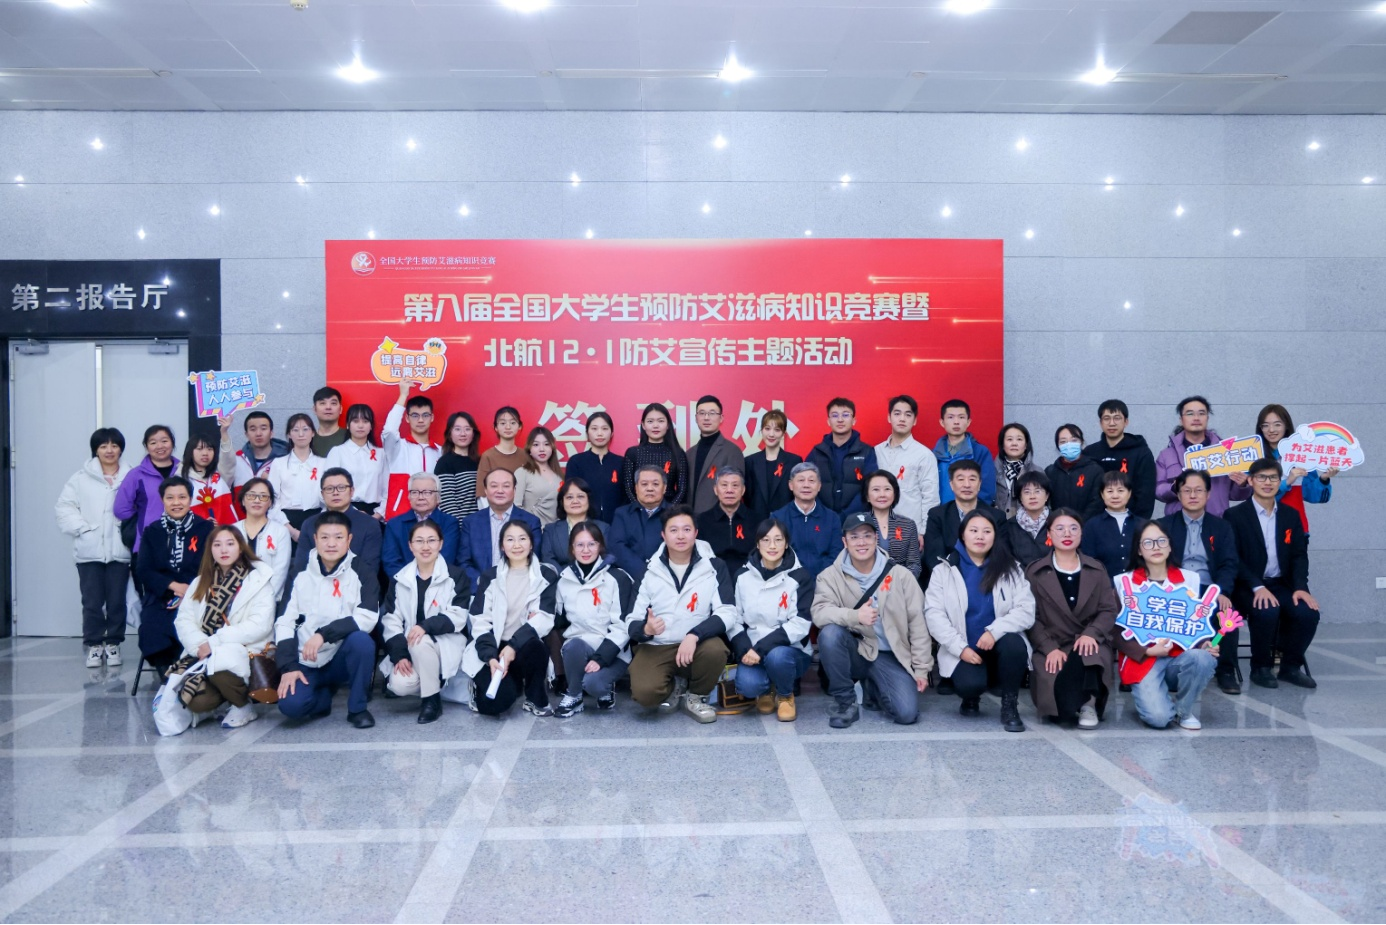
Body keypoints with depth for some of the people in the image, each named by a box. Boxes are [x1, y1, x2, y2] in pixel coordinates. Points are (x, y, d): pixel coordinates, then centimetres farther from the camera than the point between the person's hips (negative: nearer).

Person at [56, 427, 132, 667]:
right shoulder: (81, 478, 4)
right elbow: (64, 507, 3)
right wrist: (82, 528, -6)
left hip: (120, 551, 0)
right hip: (89, 551, 0)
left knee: (117, 601, 5)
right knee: (92, 602, 4)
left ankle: (113, 643, 18)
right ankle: (94, 645, 16)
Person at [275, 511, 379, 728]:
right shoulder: (301, 577, 2)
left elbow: (368, 618, -17)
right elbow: (284, 622, 0)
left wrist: (324, 634, -25)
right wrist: (288, 666, -12)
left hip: (341, 658, -1)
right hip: (307, 663, 1)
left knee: (361, 640, -33)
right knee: (291, 704, -26)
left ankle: (358, 707, -11)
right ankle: (325, 693, 11)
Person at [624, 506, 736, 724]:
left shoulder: (714, 568, -1)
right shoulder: (649, 572, 0)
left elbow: (727, 613, -11)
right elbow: (631, 621, -1)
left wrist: (694, 635, -28)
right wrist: (645, 629, -26)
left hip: (697, 644, 1)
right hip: (655, 647, 0)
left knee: (716, 650, -34)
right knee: (644, 693, -29)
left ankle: (696, 696, -1)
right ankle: (674, 687, 10)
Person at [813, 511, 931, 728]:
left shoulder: (900, 575, 0)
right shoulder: (831, 576, -4)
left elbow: (917, 623, 2)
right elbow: (819, 612, -20)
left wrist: (921, 668, -2)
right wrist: (855, 616, -37)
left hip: (890, 656, 1)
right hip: (855, 652, -1)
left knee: (907, 713, -18)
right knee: (830, 633, -32)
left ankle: (872, 690, 18)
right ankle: (844, 700, -12)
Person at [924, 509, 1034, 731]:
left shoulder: (1012, 569, 7)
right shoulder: (944, 570, 4)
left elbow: (1026, 611, -7)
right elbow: (934, 615, -6)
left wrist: (994, 631, -23)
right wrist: (961, 648, -17)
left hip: (999, 646, 1)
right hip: (963, 651, -1)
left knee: (1014, 643, -33)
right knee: (971, 683, -32)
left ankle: (1010, 706, -10)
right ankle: (971, 699, 9)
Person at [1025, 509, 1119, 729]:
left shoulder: (1096, 570, 13)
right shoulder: (1035, 572, 7)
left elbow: (1110, 609, 4)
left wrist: (1091, 633, -17)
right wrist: (1049, 648, -16)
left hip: (1089, 642, 2)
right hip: (1050, 647, -1)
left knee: (1086, 654, -38)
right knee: (1058, 700, -28)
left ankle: (1088, 703, -9)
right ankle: (1066, 707, 12)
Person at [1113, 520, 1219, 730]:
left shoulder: (1189, 579, 8)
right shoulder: (1124, 582, 0)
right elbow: (1118, 633, -1)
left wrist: (1204, 644, -13)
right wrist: (1148, 651, -16)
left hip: (1180, 656, 3)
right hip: (1142, 660, -3)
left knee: (1204, 658, -33)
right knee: (1159, 717, -27)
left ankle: (1184, 710, -4)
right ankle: (1145, 693, 11)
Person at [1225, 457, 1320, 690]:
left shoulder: (1291, 515, 12)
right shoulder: (1235, 515, -2)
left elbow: (1299, 555, 7)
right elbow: (1233, 559, -9)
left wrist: (1300, 587, -11)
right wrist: (1257, 587, -22)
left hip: (1282, 585, 4)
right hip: (1248, 586, -4)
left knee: (1308, 613, -24)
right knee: (1267, 612, -34)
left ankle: (1291, 667, 1)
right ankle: (1260, 668, -9)